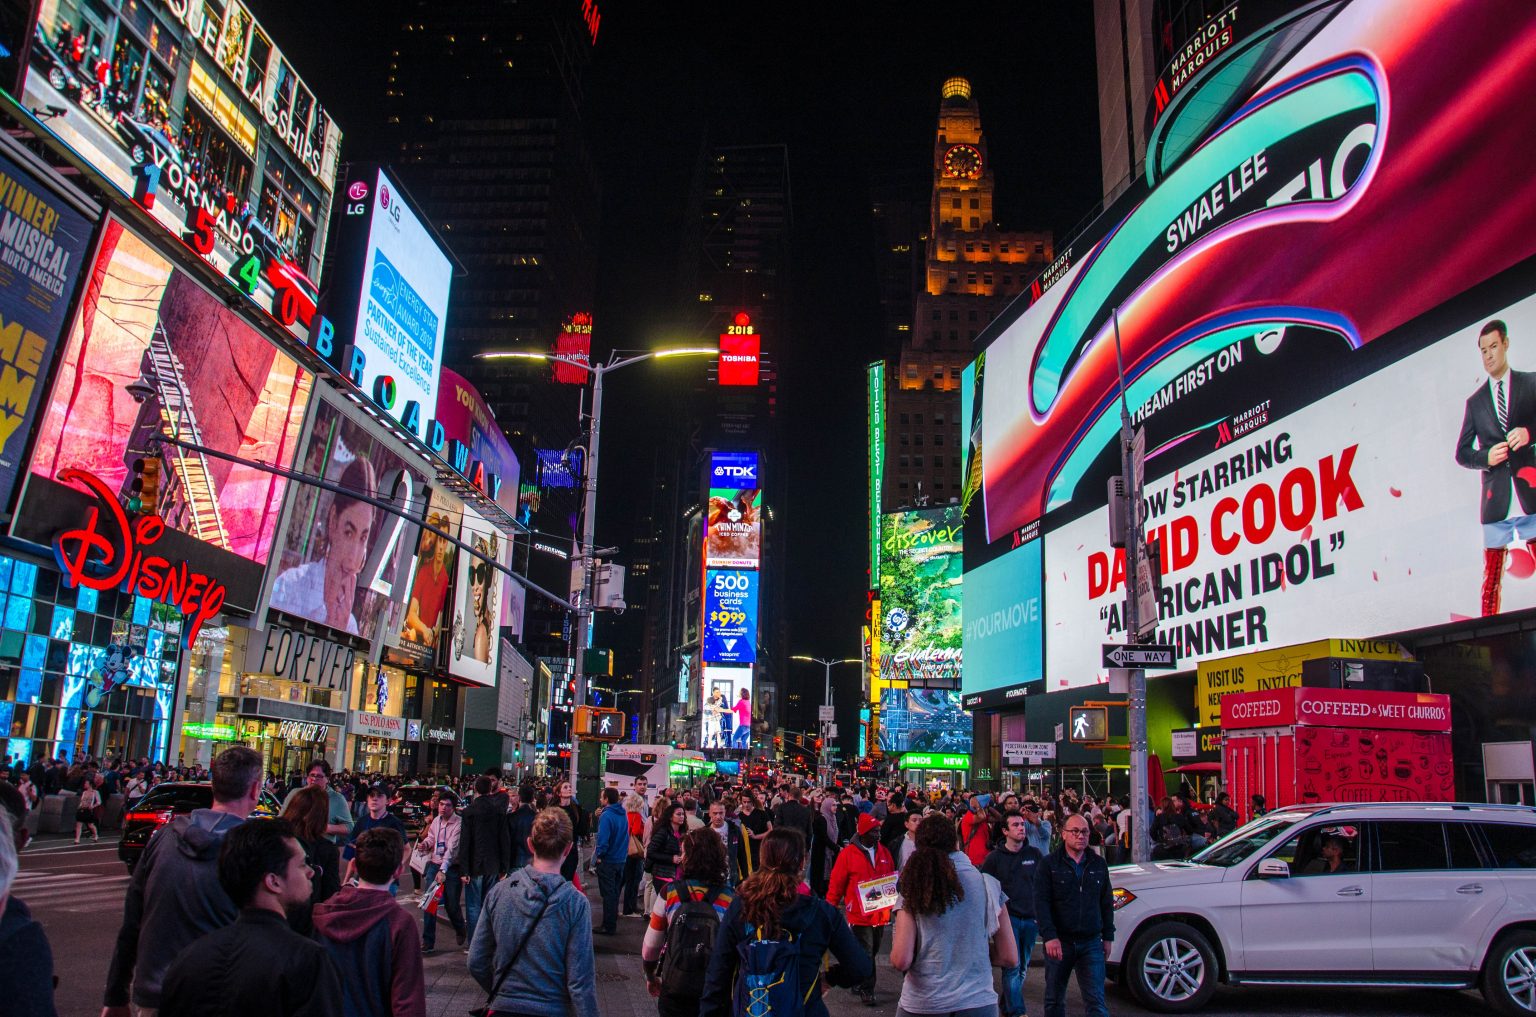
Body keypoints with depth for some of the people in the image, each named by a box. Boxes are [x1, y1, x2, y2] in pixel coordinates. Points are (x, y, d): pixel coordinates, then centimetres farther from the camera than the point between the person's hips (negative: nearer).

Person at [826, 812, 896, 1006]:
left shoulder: (884, 852, 5)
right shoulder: (848, 854, -10)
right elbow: (836, 884, -6)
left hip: (881, 914, 5)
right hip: (860, 914, -5)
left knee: (872, 952, 15)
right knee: (865, 954, 0)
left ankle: (859, 982, 33)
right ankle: (866, 989, 15)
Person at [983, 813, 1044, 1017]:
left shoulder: (1034, 855, 6)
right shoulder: (995, 858, -2)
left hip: (1030, 918, 4)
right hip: (1007, 917, -4)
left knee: (1022, 968, 11)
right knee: (1012, 966, -10)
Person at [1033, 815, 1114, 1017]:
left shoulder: (1098, 864, 9)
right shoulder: (1048, 864, -2)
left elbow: (1106, 903, 13)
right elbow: (1041, 902, -9)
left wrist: (1108, 936, 10)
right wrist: (1049, 936, -18)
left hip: (1091, 942, 2)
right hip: (1059, 941, -2)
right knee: (1054, 999, 10)